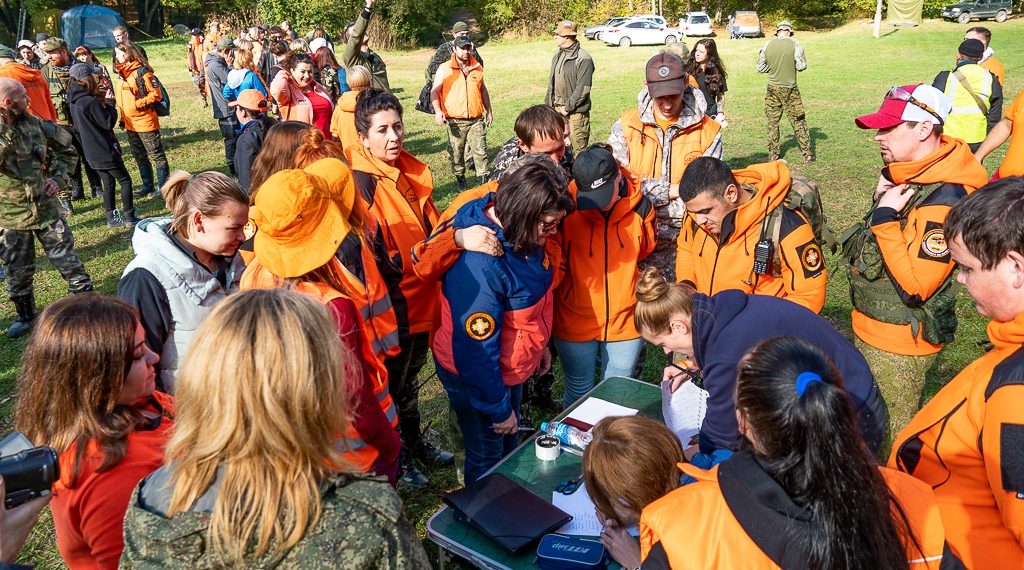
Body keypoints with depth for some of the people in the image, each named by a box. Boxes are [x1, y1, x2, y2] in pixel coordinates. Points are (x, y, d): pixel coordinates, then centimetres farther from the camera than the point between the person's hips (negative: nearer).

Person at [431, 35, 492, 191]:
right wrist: (438, 111, -21)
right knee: (456, 153, 5)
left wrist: (489, 111, 22)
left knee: (480, 151, -2)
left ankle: (483, 180, 5)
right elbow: (434, 92, -5)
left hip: (476, 119, 2)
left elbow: (483, 90, 23)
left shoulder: (477, 68, 10)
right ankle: (460, 180, 22)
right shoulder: (444, 69, -2)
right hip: (455, 121, -2)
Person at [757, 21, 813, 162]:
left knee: (773, 122, 11)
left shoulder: (767, 45, -2)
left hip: (773, 88, 2)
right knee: (798, 121, 6)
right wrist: (792, 65, 12)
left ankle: (773, 154, 13)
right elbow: (802, 66, -7)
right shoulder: (795, 44, -8)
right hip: (790, 89, -1)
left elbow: (760, 68, 3)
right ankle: (807, 153, 9)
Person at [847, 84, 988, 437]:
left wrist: (884, 218, -27)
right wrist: (882, 203, -4)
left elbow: (914, 287, -29)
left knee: (889, 439, 9)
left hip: (899, 345, -9)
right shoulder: (905, 173, 1)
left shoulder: (942, 202, -27)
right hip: (871, 329, 9)